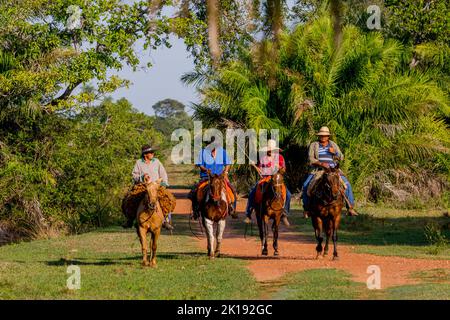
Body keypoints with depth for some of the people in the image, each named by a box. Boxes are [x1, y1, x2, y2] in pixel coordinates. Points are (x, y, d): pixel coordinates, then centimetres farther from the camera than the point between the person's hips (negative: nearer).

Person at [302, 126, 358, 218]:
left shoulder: (333, 145, 11)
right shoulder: (313, 145, 5)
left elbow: (341, 158, 10)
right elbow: (310, 159, -5)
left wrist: (334, 152, -11)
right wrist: (321, 163, -21)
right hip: (317, 169, -1)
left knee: (346, 184, -15)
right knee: (306, 185, -23)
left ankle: (350, 207, -7)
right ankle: (306, 209, -11)